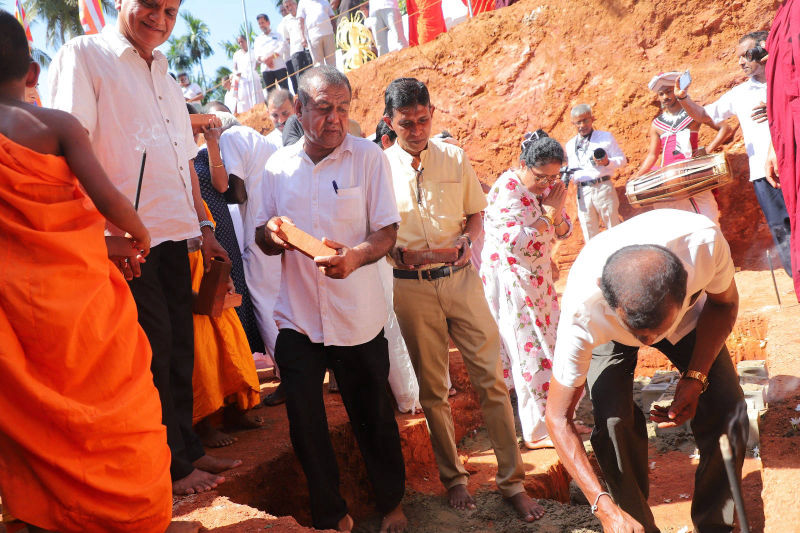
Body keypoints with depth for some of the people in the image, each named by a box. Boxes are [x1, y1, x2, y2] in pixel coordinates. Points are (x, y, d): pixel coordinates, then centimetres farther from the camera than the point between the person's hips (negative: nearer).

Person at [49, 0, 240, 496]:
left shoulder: (164, 76, 20)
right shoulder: (84, 55, -3)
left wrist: (203, 226, 18)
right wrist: (112, 230, -22)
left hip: (172, 235, 7)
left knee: (179, 344, 13)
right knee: (155, 348, -1)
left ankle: (188, 447, 26)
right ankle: (171, 467, 13)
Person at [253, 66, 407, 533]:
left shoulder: (368, 157, -4)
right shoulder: (279, 165, 5)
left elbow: (387, 232, -7)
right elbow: (264, 240, 10)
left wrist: (355, 256, -28)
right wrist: (272, 234, -14)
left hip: (358, 319, -2)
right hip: (297, 317, 2)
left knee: (373, 418, 12)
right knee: (305, 424, 7)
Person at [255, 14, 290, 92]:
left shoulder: (277, 35, 15)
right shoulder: (258, 39, 22)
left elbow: (282, 47, -1)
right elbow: (257, 55, 9)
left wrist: (271, 57, -14)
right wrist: (265, 61, -14)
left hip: (279, 67, -2)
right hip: (266, 69, 2)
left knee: (285, 88, -9)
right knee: (270, 91, -3)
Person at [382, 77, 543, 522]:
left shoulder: (455, 157, 3)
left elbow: (476, 213, 11)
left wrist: (468, 239, -9)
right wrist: (395, 250, -16)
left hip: (461, 279, 1)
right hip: (412, 288, -1)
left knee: (491, 378, 0)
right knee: (433, 389, 10)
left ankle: (513, 481, 13)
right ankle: (454, 477, 28)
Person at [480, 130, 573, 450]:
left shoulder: (546, 186, 4)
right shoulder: (507, 189, -20)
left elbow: (563, 232, 6)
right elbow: (519, 241, -28)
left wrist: (557, 215, -15)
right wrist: (551, 213, -21)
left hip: (537, 276, 8)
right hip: (510, 278, -8)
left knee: (547, 340, 16)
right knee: (530, 350, -5)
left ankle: (550, 414, 35)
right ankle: (537, 432, 3)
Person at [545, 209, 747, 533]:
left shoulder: (705, 241, -41)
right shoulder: (582, 312, -43)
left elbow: (723, 303, -14)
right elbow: (558, 418, -32)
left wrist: (695, 378, -25)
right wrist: (605, 506, -39)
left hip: (690, 317, 2)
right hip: (609, 334, -2)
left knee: (727, 409, -11)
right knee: (614, 423, -21)